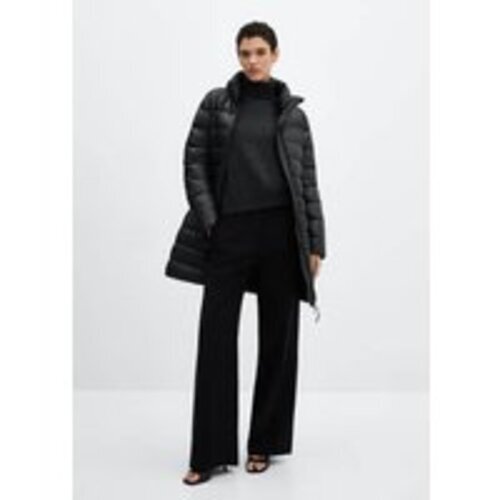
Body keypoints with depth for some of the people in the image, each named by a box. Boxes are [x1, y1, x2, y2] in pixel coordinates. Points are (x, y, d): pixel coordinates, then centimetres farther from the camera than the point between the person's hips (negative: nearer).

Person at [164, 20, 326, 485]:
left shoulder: (292, 111, 9)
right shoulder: (215, 103, 7)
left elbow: (308, 180, 7)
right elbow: (194, 162, 3)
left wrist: (315, 243, 1)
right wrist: (209, 222, -7)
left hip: (281, 233, 1)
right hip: (229, 233, -1)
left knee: (278, 338, 5)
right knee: (216, 338, -1)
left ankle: (264, 443, 19)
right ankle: (211, 452, 7)